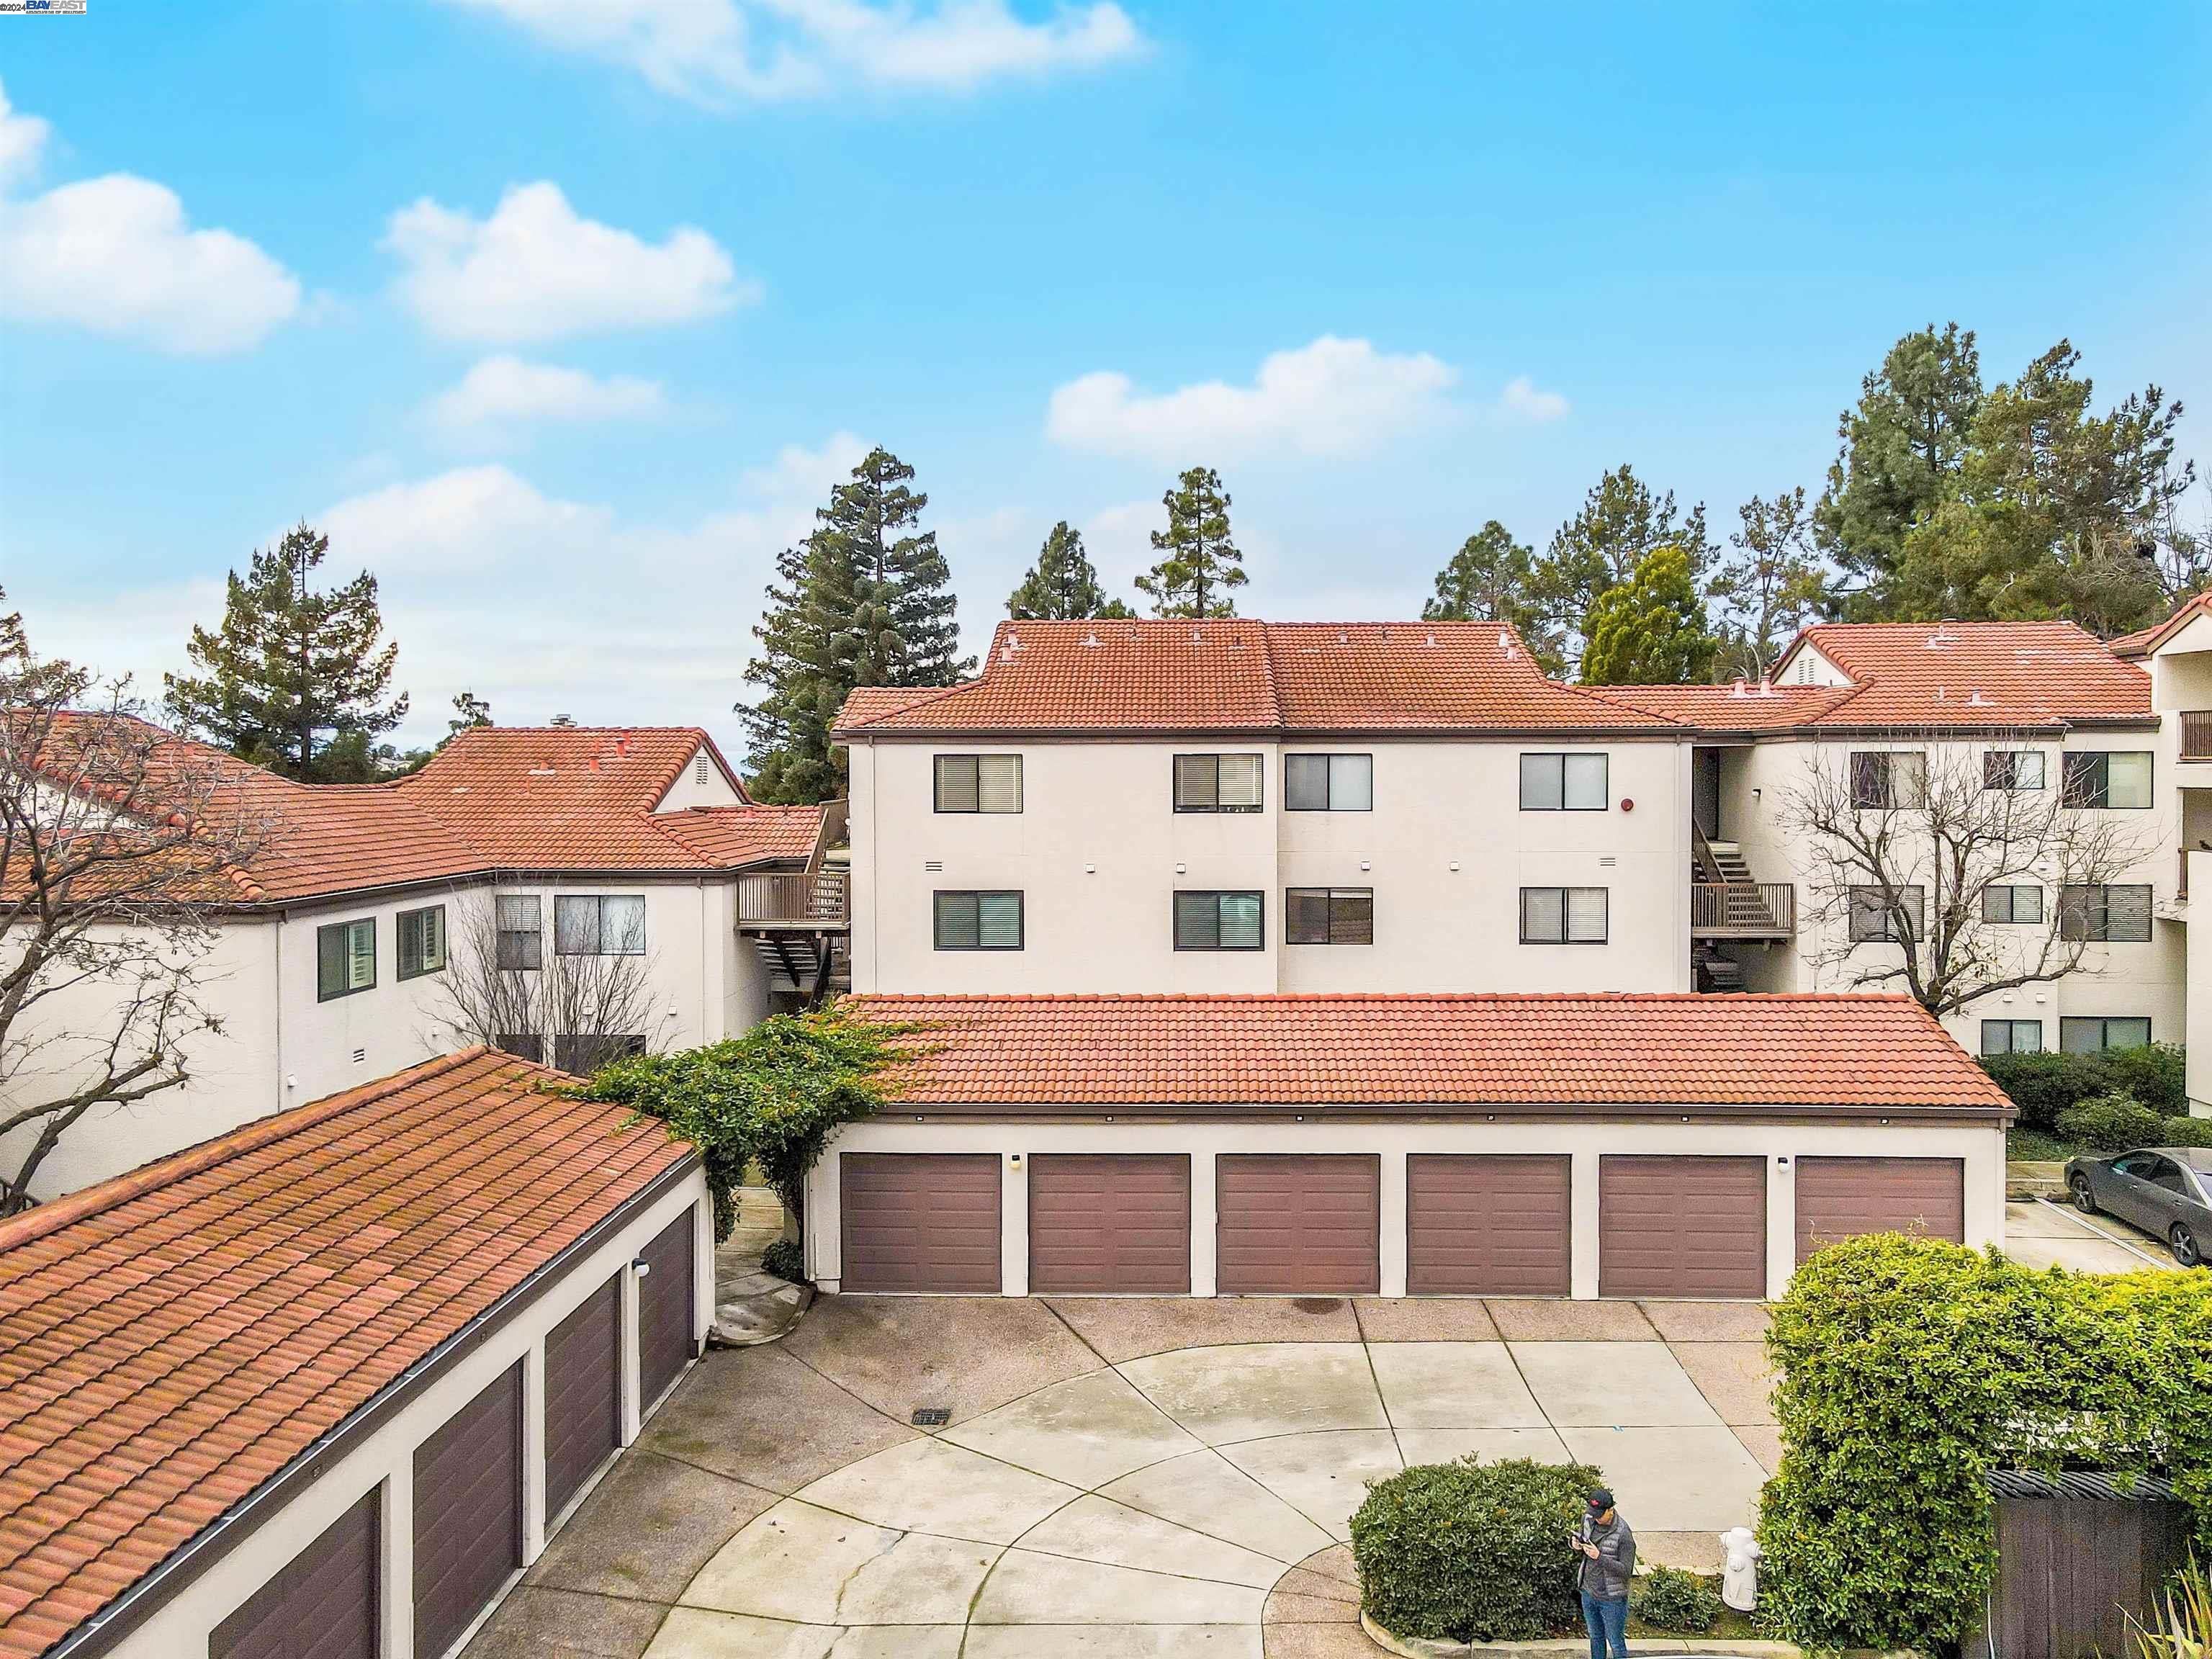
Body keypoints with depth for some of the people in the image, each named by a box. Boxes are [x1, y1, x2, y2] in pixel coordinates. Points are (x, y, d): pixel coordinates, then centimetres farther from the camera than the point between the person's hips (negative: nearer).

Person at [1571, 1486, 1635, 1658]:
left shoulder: (1623, 1535, -23)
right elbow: (1581, 1536, 12)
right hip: (1588, 1593, 6)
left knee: (1616, 1643, 10)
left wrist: (1599, 1557, -32)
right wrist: (1576, 1544, -12)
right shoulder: (1588, 1518, -6)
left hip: (1612, 1599, -6)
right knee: (1595, 1638, 22)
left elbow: (1626, 1571, -22)